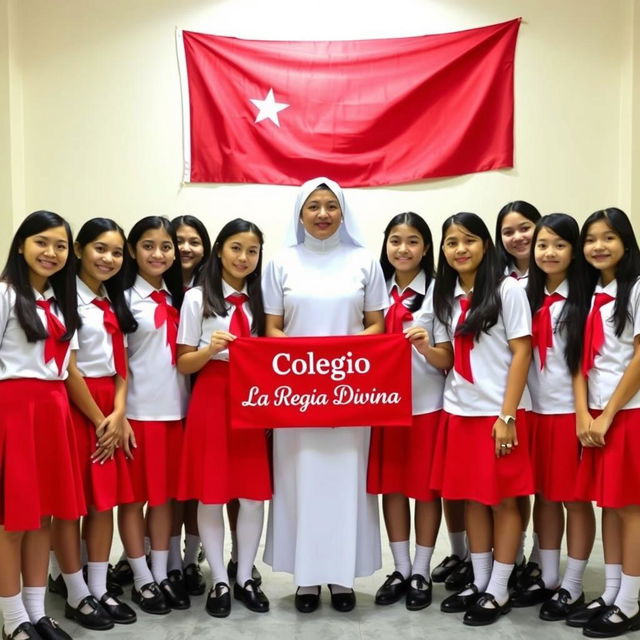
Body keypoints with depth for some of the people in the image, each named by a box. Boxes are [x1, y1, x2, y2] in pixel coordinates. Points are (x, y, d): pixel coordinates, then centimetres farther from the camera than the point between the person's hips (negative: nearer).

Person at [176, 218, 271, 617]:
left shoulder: (259, 299, 9)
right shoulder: (198, 298, -1)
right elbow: (184, 363, -2)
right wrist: (211, 348, -20)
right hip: (211, 400, -3)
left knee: (254, 492, 5)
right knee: (211, 493, 3)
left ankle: (245, 577, 21)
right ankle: (220, 581, 17)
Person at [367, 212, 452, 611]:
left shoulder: (438, 290, -6)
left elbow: (449, 359, -8)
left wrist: (428, 349, -27)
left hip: (426, 403, -4)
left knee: (425, 487, 7)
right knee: (391, 485, 11)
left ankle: (422, 572, 21)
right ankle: (401, 569, 25)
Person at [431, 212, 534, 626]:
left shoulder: (508, 290, -6)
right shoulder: (447, 297, 10)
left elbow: (521, 353, -10)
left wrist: (507, 416, -15)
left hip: (500, 412, -5)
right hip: (460, 412, 5)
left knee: (502, 500, 3)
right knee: (472, 499, 11)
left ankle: (499, 591, 15)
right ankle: (479, 583, 24)